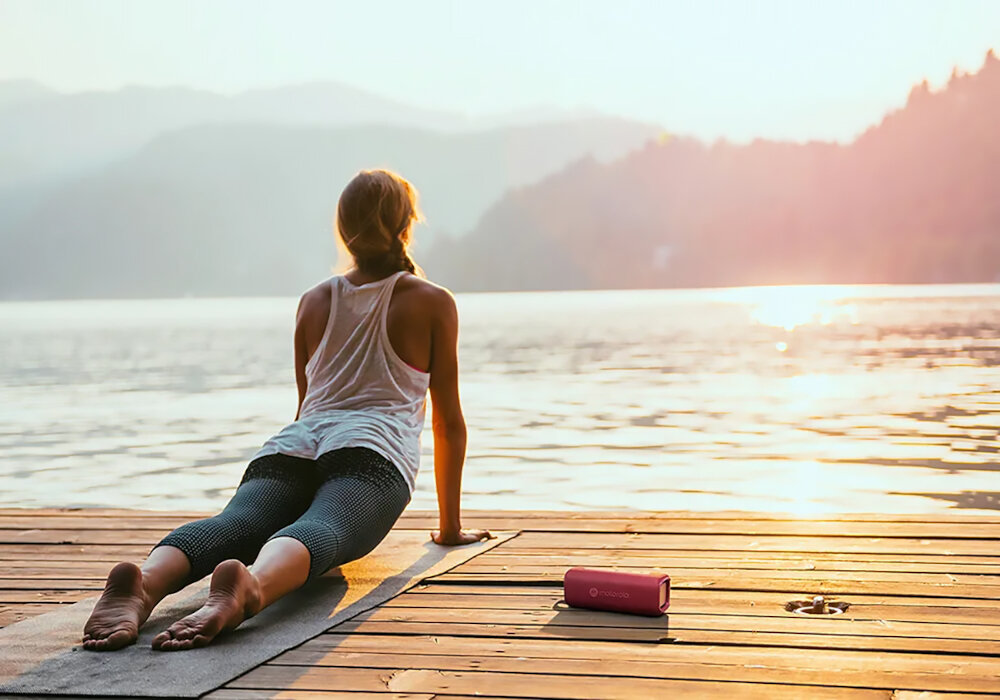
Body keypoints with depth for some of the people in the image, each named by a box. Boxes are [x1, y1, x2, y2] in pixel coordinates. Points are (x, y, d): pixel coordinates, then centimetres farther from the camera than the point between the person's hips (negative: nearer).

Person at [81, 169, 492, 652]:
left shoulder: (313, 302, 31)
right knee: (319, 531, -31)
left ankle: (142, 585, -57)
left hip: (290, 448, 4)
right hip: (371, 452, -3)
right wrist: (450, 526, 29)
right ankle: (249, 588, -66)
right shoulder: (433, 302, 21)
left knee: (233, 525, -24)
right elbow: (448, 419, 23)